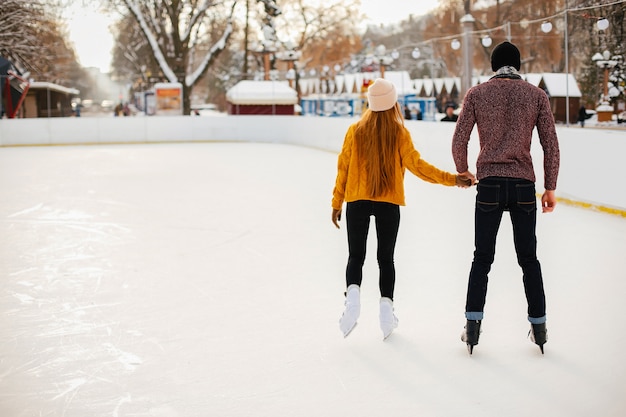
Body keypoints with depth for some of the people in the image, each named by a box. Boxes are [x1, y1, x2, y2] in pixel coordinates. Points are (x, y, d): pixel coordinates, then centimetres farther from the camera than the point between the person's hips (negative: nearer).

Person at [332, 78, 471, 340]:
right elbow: (416, 165, -9)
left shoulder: (355, 131, -2)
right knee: (385, 258, 12)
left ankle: (353, 293, -17)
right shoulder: (399, 132, -5)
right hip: (389, 203, 0)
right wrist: (451, 179, -3)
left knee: (356, 256, 9)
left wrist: (337, 203, 10)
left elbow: (343, 167, 1)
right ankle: (386, 304, 4)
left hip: (356, 201, 0)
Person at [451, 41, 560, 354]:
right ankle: (538, 325, 16)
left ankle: (473, 323, 5)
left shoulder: (477, 93, 2)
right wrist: (550, 188, 10)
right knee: (529, 259, 11)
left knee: (482, 258, 8)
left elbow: (459, 139, 0)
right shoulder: (536, 95, 4)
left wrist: (463, 171, 17)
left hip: (490, 184, -1)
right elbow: (551, 145, 3)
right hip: (524, 186, 1)